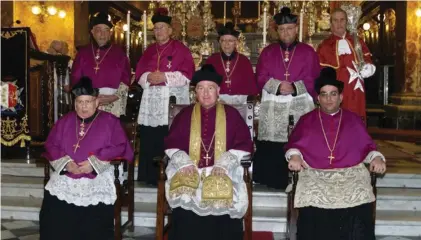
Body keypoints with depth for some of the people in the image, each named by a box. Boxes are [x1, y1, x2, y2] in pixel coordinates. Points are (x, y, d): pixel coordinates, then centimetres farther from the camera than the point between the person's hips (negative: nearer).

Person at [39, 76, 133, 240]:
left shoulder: (110, 121, 8)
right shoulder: (64, 121, 20)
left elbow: (119, 147, -2)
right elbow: (51, 145, 12)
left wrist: (94, 162, -14)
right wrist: (66, 162, -7)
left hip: (97, 176, -3)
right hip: (65, 176, 3)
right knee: (53, 214, -17)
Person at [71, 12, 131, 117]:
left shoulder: (119, 52, 7)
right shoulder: (83, 52, 10)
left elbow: (126, 78, 3)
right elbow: (75, 78, 7)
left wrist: (114, 97, -10)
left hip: (113, 104, -1)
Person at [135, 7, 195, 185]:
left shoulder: (180, 49, 2)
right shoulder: (149, 50, 18)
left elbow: (187, 74, -6)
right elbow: (139, 73, 15)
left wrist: (165, 77, -14)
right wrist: (148, 77, -7)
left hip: (172, 100, -5)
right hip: (151, 101, 5)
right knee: (150, 140, 2)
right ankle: (152, 176, 9)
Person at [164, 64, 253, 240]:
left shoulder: (231, 114, 10)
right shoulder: (185, 114, 15)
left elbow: (244, 144, 4)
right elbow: (172, 144, 10)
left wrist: (224, 163, -11)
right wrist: (184, 162, -10)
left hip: (222, 170, -1)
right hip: (189, 169, 1)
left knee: (223, 196, -30)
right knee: (184, 196, -28)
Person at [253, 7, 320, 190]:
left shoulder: (308, 52, 9)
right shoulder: (268, 52, 14)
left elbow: (313, 80, 1)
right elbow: (261, 78, 5)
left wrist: (294, 88, -16)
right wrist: (278, 86, -13)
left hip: (300, 107, -1)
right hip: (273, 108, 1)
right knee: (271, 146, -6)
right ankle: (273, 181, 0)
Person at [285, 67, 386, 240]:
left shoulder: (354, 120, 21)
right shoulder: (306, 120, 19)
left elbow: (368, 146, 18)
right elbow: (293, 144, 13)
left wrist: (377, 158, -1)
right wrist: (294, 156, -7)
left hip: (351, 173, 1)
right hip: (315, 173, 0)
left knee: (360, 199, -22)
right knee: (313, 199, -24)